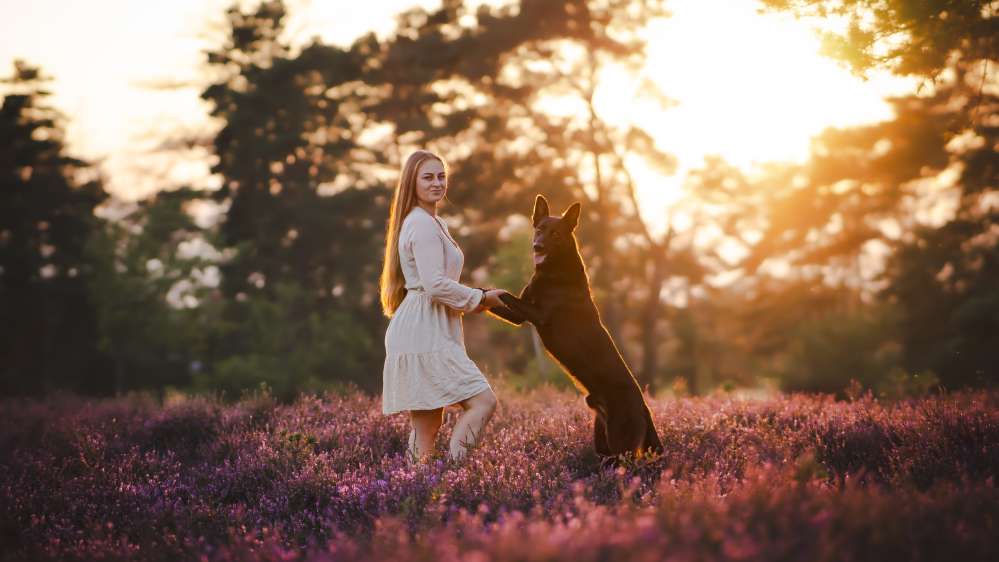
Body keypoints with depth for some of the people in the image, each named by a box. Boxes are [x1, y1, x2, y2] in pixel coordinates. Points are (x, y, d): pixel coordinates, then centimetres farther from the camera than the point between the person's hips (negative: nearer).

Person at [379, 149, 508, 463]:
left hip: (427, 333, 10)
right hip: (425, 334, -10)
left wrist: (473, 302, 13)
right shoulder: (424, 224, -10)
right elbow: (435, 284, -19)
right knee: (483, 401, -15)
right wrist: (481, 298, -7)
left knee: (429, 424, 8)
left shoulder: (433, 223, 22)